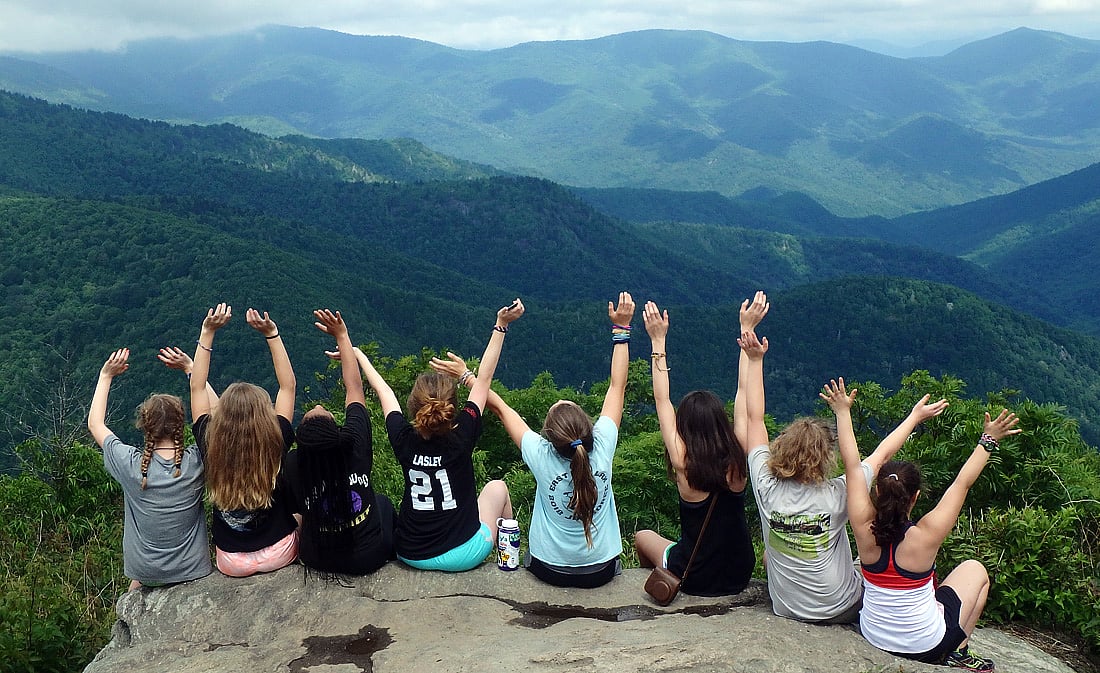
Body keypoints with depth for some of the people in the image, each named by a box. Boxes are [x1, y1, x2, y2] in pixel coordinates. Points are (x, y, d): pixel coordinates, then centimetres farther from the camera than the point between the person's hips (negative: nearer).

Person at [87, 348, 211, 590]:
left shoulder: (131, 465, -18)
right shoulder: (196, 462, -18)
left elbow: (94, 423, 0)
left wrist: (106, 376, 4)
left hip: (145, 572, 1)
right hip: (193, 571, 0)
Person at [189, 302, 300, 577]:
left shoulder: (210, 447, -18)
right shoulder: (276, 446, -23)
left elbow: (197, 387, -6)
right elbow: (288, 385, -12)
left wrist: (207, 333, -7)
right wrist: (271, 333, -14)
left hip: (231, 563, 2)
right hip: (279, 554, -1)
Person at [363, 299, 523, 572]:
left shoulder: (403, 439, -15)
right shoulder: (463, 435, -21)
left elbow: (384, 391, 3)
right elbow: (484, 378, -13)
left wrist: (357, 354, 18)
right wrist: (501, 325, -10)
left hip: (411, 556, 3)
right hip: (462, 555, -3)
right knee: (497, 487, 24)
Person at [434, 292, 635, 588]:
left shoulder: (542, 457, -25)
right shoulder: (602, 450, -23)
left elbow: (501, 407, -11)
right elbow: (617, 387, -13)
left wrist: (466, 375, -2)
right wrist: (621, 328, -9)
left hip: (550, 570, 0)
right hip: (601, 571, 0)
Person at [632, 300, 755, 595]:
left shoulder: (684, 464, -25)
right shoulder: (738, 462, -18)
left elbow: (662, 402, -15)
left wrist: (658, 341, -10)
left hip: (695, 580, -3)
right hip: (740, 577, 3)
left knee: (643, 536, 27)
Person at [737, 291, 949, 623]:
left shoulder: (766, 486, -21)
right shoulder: (836, 495, -26)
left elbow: (754, 417, -12)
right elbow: (881, 454, -9)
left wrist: (754, 358, -7)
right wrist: (915, 417, 7)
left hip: (785, 609, 2)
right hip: (841, 611, -1)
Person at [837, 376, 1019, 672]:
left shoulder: (865, 530, -21)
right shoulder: (924, 537, -28)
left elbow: (853, 466, -14)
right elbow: (962, 483, -17)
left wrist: (843, 411, -6)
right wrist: (988, 441, -6)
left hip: (871, 635, 3)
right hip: (927, 646, -2)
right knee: (975, 569, 18)